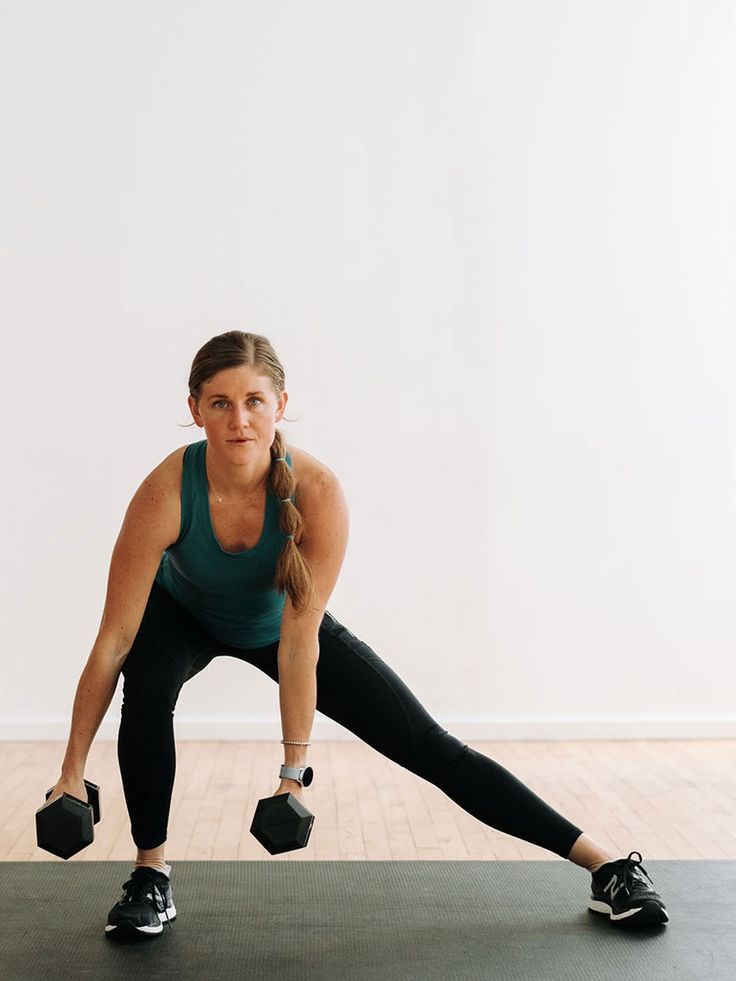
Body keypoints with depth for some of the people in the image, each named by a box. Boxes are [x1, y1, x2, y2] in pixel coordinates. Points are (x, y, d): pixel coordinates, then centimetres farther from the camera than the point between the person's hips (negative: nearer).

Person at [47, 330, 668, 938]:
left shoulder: (319, 492, -35)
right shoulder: (167, 493, -35)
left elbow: (299, 638, -30)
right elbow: (114, 639, -28)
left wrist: (295, 769, -27)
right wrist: (73, 770, -23)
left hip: (276, 622, 0)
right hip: (183, 616, 1)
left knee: (432, 748, -6)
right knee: (147, 687, -34)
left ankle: (609, 867, 2)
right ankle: (151, 876, -10)